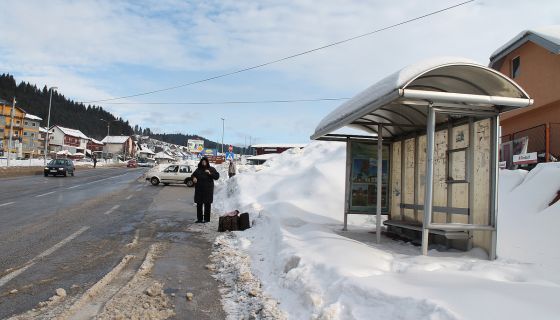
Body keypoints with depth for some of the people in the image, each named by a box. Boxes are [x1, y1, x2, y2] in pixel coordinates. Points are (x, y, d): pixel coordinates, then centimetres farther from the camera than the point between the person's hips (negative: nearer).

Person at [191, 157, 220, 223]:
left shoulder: (211, 169, 1)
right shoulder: (198, 169, 10)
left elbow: (217, 176, -5)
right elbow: (193, 175, 16)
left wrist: (210, 173, -19)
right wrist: (193, 178, -6)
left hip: (208, 189, -3)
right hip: (199, 189, 3)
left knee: (207, 204, 1)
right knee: (199, 204, 5)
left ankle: (207, 219, 9)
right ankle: (199, 218, 14)